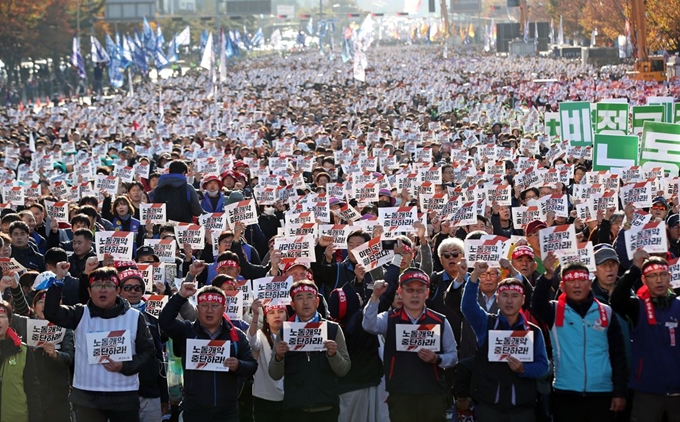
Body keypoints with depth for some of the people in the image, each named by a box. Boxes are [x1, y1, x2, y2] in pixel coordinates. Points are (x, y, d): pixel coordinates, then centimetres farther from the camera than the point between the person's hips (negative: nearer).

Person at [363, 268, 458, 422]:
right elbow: (369, 325, -18)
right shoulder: (389, 319, 3)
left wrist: (436, 359, -14)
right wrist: (375, 297, -32)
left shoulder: (440, 321, 3)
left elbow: (453, 356, 7)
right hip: (400, 395, 0)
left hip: (433, 395, 1)